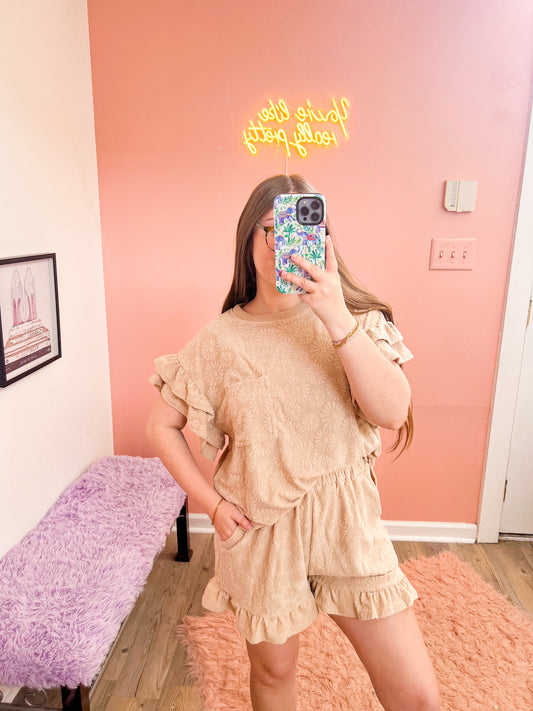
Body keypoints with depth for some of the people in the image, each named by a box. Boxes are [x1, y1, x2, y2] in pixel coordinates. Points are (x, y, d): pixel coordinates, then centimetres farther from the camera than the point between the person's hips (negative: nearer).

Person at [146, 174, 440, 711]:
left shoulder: (353, 319, -6)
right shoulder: (220, 340, -8)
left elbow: (392, 411, -19)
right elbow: (162, 426, 0)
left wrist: (336, 317, -28)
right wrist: (212, 503, -6)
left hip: (347, 524, 1)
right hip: (261, 529, 0)